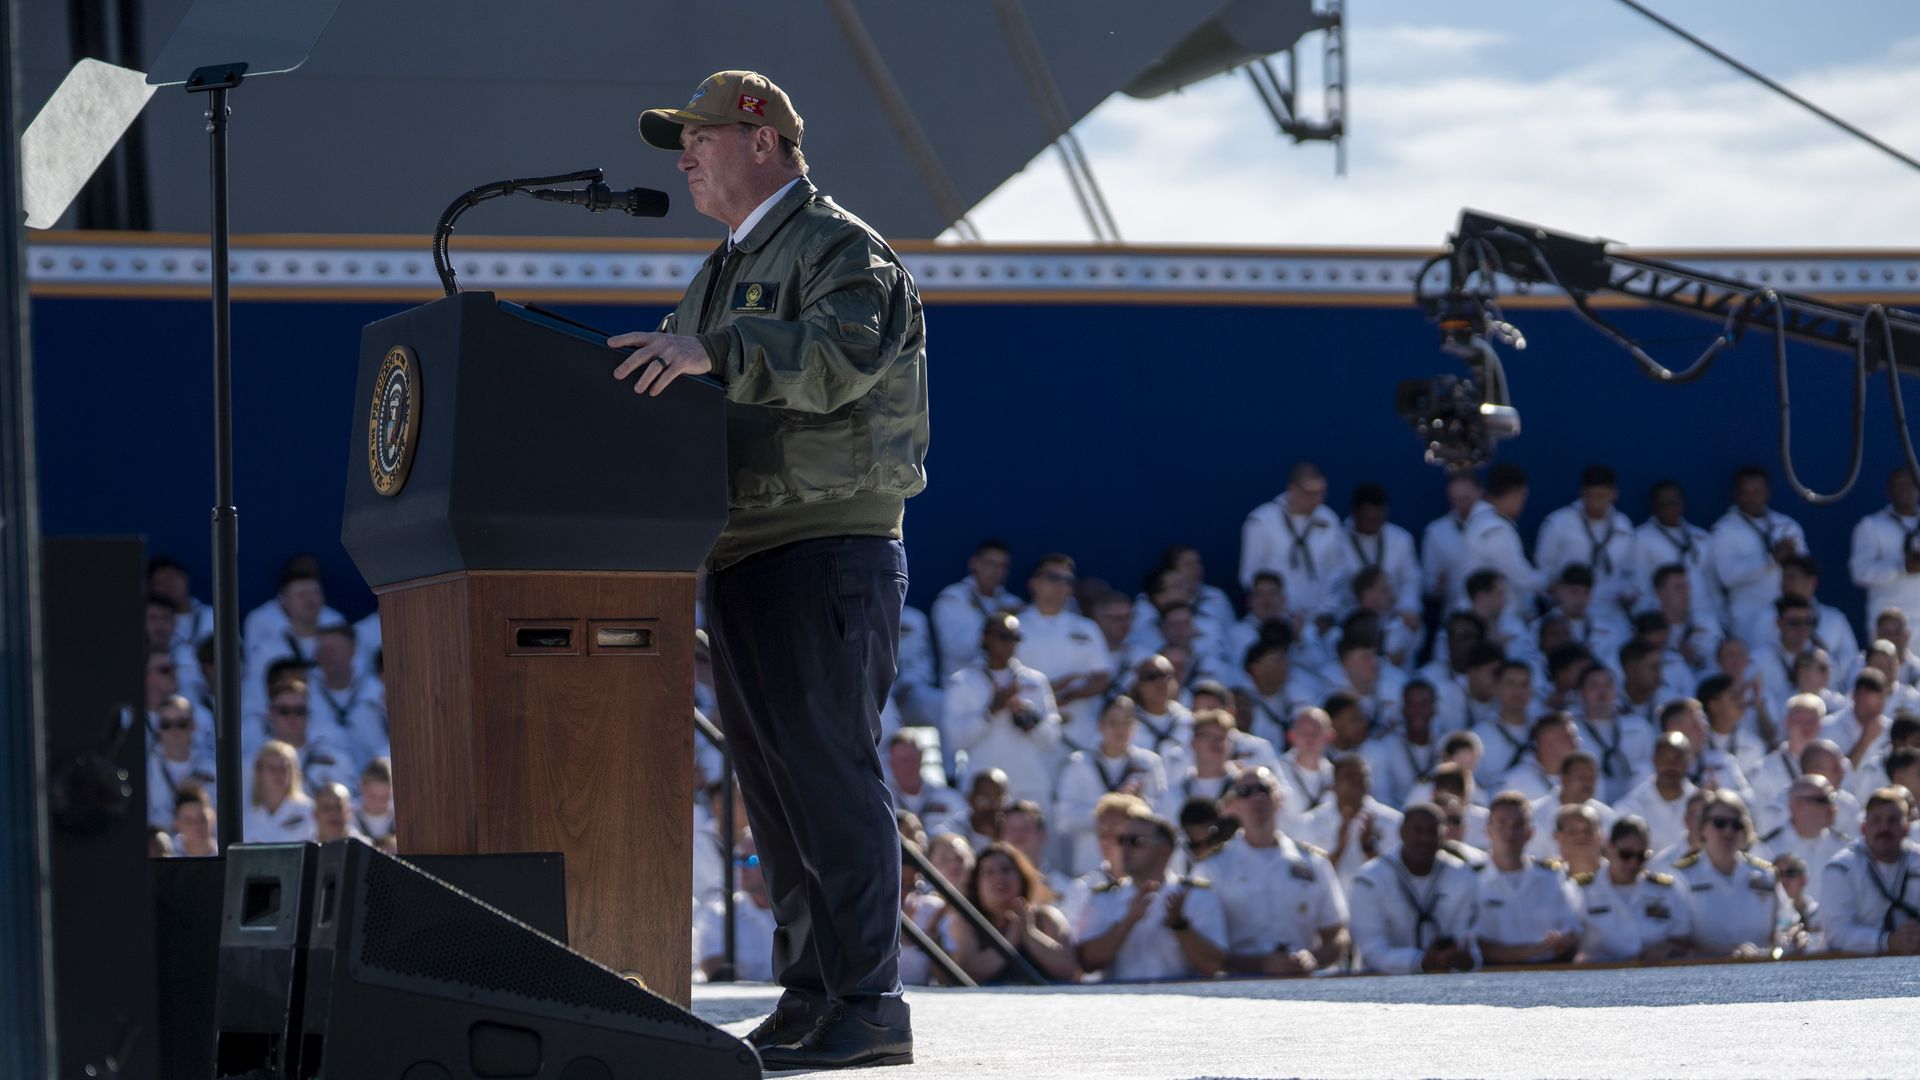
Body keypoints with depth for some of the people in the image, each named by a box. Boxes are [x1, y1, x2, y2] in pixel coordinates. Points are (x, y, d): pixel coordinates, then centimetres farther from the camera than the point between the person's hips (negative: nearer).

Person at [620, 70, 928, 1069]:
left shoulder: (841, 249, -5)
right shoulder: (724, 276, 25)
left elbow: (843, 353, -24)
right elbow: (667, 379, 23)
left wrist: (713, 352, -34)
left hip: (827, 550, -10)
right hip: (743, 563, 10)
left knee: (829, 772, -12)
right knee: (773, 786, 9)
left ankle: (865, 1004, -13)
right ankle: (807, 1000, 13)